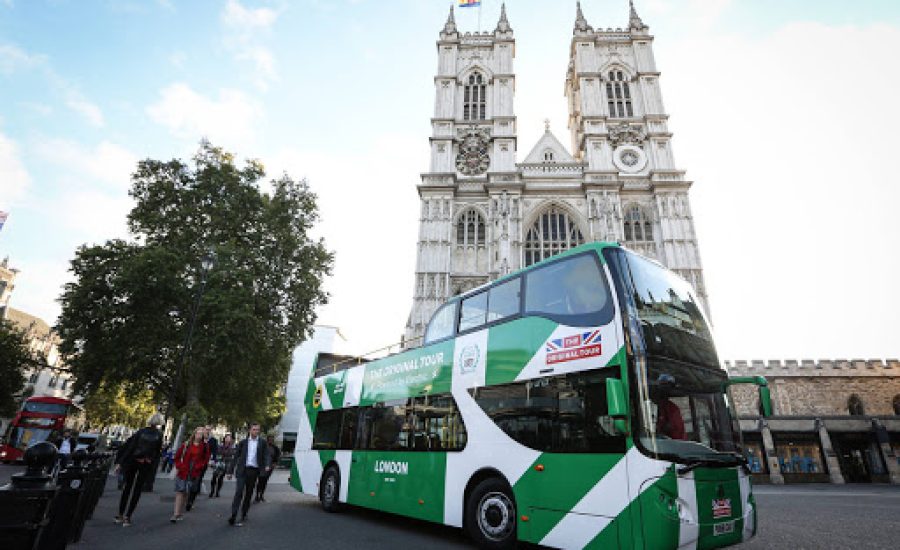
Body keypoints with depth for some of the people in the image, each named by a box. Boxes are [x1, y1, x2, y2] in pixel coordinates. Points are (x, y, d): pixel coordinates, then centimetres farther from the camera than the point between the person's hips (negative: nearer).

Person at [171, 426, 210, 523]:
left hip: (194, 473, 0)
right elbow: (177, 455, 7)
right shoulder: (187, 444, 0)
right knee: (179, 491, -5)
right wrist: (178, 466, -2)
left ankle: (180, 512, 20)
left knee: (186, 493, 7)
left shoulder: (204, 446, 0)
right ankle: (176, 514, -2)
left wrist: (198, 467, -7)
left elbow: (206, 459, 4)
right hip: (183, 471, 0)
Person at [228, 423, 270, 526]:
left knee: (248, 494, 8)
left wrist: (267, 465, -23)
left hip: (254, 471, 0)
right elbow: (236, 457, 11)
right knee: (239, 492, -12)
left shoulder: (262, 443, 4)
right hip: (242, 470, 0)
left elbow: (266, 455, -4)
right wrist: (230, 471, 8)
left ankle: (243, 515, 21)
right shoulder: (243, 442, 7)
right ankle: (233, 516, -11)